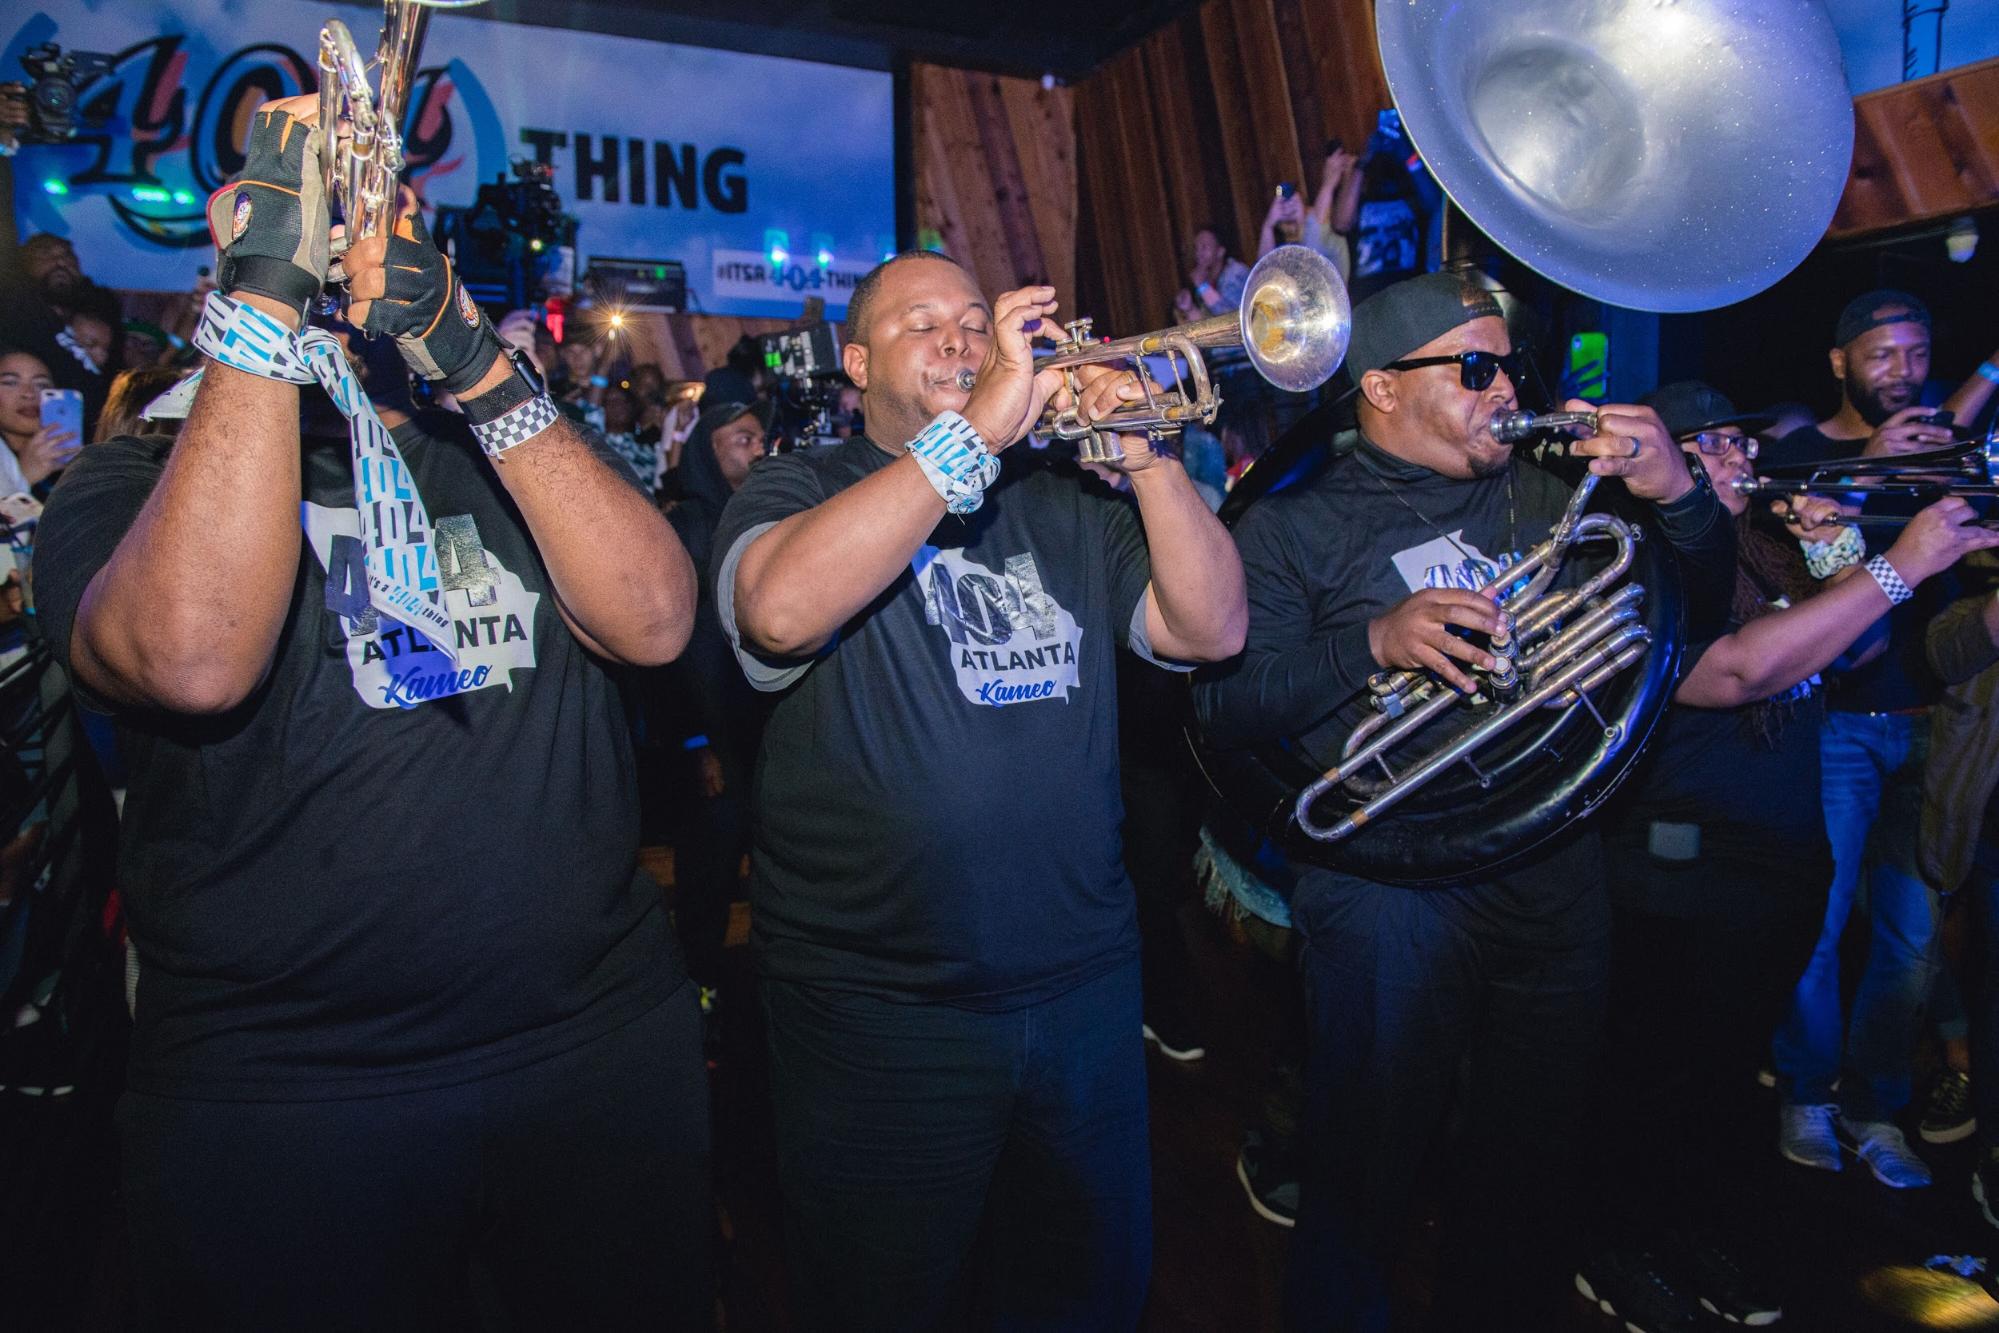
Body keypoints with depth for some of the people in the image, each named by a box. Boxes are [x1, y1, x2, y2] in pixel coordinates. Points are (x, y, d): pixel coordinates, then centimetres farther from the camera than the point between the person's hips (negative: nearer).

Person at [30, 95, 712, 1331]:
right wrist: (271, 288, -21)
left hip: (601, 1042, 3)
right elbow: (195, 657, -23)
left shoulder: (509, 456, 8)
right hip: (276, 1094, -2)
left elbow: (655, 619, -11)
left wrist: (478, 362, -18)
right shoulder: (133, 480, 0)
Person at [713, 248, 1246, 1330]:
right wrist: (978, 432, -27)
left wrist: (1146, 458, -13)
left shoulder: (1063, 506, 10)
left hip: (1085, 987, 4)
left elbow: (1211, 629, 1)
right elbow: (781, 609, -25)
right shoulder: (795, 491, -2)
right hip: (876, 1005, -3)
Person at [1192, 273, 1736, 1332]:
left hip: (1557, 874, 5)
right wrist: (1372, 642, -24)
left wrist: (1679, 497, -3)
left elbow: (1698, 610, 15)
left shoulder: (1540, 499, 12)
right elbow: (1225, 706, -11)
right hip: (1392, 882, -5)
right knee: (1369, 1168, 8)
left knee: (1532, 1153, 19)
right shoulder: (1294, 527, -2)